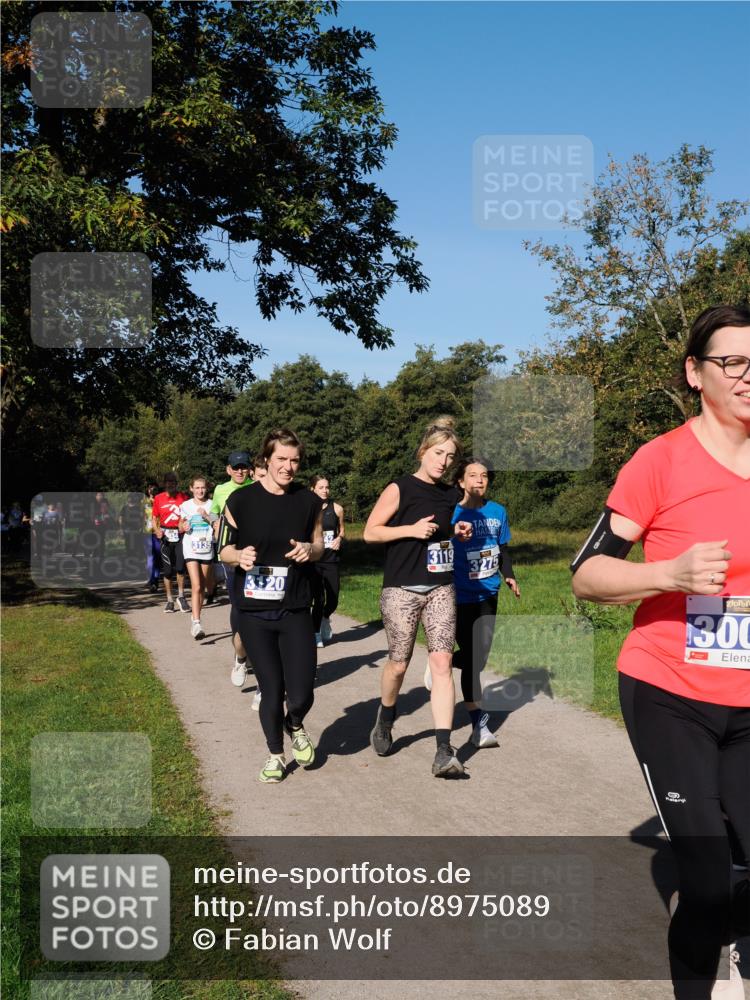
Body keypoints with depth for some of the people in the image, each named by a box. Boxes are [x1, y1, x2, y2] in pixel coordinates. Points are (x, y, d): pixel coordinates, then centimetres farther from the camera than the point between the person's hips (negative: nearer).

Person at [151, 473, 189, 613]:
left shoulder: (184, 497, 3)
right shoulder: (158, 498, 6)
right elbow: (154, 518, 10)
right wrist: (157, 530, -8)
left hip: (181, 535, -1)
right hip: (166, 537, 1)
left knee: (180, 566, -11)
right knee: (167, 569, 4)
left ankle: (181, 596, 7)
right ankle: (169, 600, 15)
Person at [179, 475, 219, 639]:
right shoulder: (186, 506, 5)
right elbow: (181, 527, 13)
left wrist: (207, 517, -12)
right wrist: (184, 527, -9)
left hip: (207, 549, 2)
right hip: (191, 548, -2)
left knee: (201, 587, 8)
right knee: (196, 586, -15)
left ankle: (195, 619, 22)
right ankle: (196, 623, -21)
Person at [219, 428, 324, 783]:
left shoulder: (309, 501, 3)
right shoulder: (240, 500, -3)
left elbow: (319, 544, 15)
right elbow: (225, 550, 3)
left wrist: (310, 549, -9)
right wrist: (240, 556, -20)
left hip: (295, 610, 1)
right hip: (254, 611, -1)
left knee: (301, 693, -5)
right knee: (271, 690, 2)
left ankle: (295, 726, 33)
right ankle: (275, 754, 30)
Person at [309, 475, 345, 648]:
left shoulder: (336, 508, 3)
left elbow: (341, 529, 16)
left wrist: (339, 538, -3)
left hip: (331, 559, 2)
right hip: (313, 560, -2)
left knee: (333, 598, 1)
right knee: (318, 599, -1)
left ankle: (325, 618, 35)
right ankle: (316, 634, 18)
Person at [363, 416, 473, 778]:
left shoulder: (450, 495, 9)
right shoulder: (399, 489, -7)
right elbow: (370, 532, -8)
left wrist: (458, 532, 4)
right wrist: (412, 530, -18)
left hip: (441, 589, 4)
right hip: (401, 589, -4)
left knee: (442, 662, -8)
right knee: (398, 664, 6)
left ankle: (444, 751, -9)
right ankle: (385, 721, 37)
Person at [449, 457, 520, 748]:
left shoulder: (498, 512, 4)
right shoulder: (451, 514, -11)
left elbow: (502, 550, 12)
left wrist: (509, 576, -1)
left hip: (488, 596, 5)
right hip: (461, 598, -5)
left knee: (479, 657, 12)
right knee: (472, 658, -3)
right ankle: (479, 723, 9)